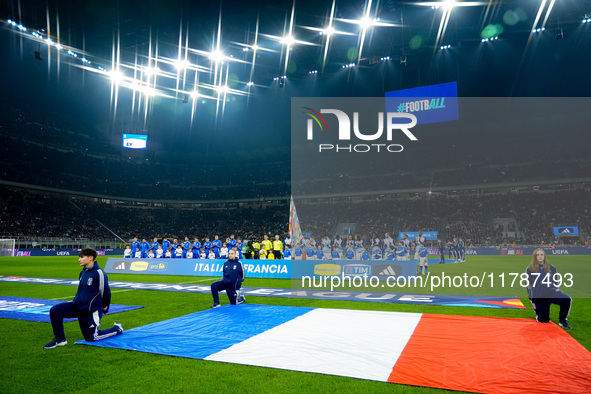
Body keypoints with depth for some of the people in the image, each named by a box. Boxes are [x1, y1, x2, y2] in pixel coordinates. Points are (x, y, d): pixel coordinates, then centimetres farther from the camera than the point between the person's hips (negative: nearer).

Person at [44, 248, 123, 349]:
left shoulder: (98, 273, -19)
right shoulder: (83, 272, 5)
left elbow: (105, 292, -12)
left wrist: (105, 308, -1)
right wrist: (75, 301, 15)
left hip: (91, 311, -7)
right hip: (77, 306, 7)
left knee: (91, 338, 0)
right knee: (54, 311, -7)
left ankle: (117, 329, 22)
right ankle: (60, 339, 10)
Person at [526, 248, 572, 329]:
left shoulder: (551, 268, 9)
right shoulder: (529, 269, 4)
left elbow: (556, 282, 19)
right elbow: (528, 285, 8)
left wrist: (556, 290, 3)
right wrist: (532, 298, 6)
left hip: (551, 292, 1)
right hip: (538, 297, -1)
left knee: (567, 299, -32)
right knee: (543, 320, -1)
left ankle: (562, 321, -10)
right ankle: (538, 314, 37)